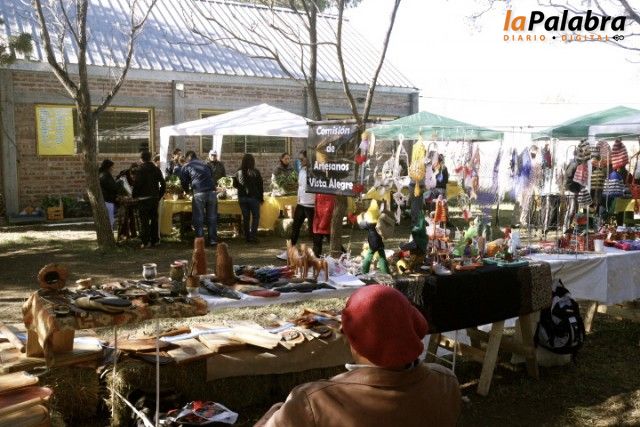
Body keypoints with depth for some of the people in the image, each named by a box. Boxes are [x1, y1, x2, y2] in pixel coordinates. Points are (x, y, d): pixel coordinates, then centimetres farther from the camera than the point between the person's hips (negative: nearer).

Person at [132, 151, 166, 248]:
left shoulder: (139, 170, -9)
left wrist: (134, 196, 0)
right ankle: (155, 240, 16)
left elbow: (136, 184, -13)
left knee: (144, 221, -1)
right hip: (155, 198, 5)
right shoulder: (156, 169, 7)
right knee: (154, 219, 13)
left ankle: (146, 241, -4)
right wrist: (159, 195, 14)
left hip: (144, 198, -5)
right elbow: (163, 184, 8)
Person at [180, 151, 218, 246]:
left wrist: (187, 191, 33)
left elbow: (184, 182, 14)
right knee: (212, 217, 11)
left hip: (199, 194, -3)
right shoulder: (205, 164, 22)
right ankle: (213, 240, 13)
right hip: (212, 192, 3)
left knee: (199, 219, 6)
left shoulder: (186, 167, 12)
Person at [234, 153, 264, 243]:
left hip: (242, 198, 3)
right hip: (253, 197, -3)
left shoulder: (238, 173, -1)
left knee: (245, 217, 11)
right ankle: (253, 235, -3)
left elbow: (235, 185, 10)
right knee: (255, 216, 7)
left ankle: (247, 237, 13)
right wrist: (261, 197, 5)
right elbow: (261, 186, -5)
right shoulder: (255, 172, -9)